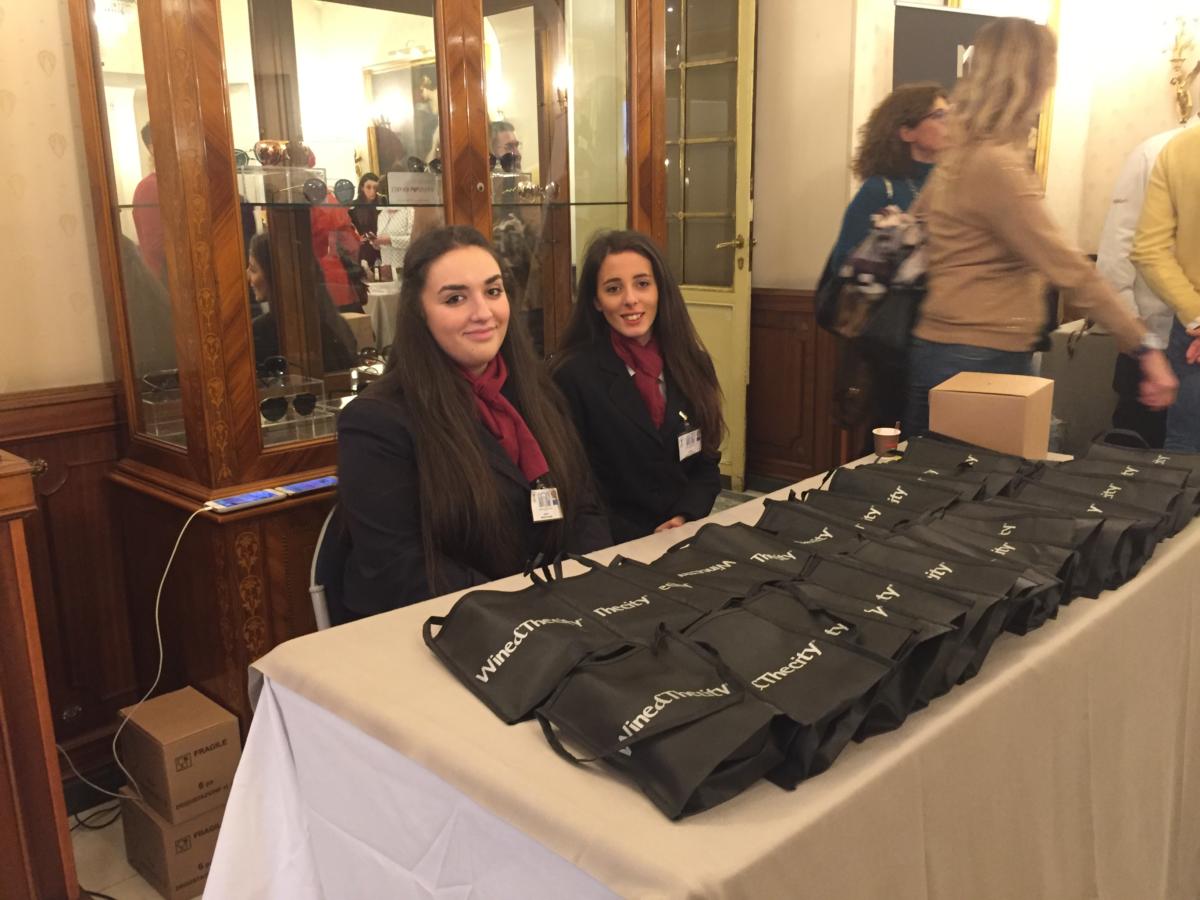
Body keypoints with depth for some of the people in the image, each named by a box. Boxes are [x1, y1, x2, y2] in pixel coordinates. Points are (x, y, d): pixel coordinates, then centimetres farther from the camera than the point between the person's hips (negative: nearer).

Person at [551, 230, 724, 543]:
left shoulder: (691, 363, 6)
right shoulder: (573, 375, -9)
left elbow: (706, 464, 10)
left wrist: (685, 519, -8)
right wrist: (645, 542, -17)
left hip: (686, 537, 4)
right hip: (617, 547, -3)